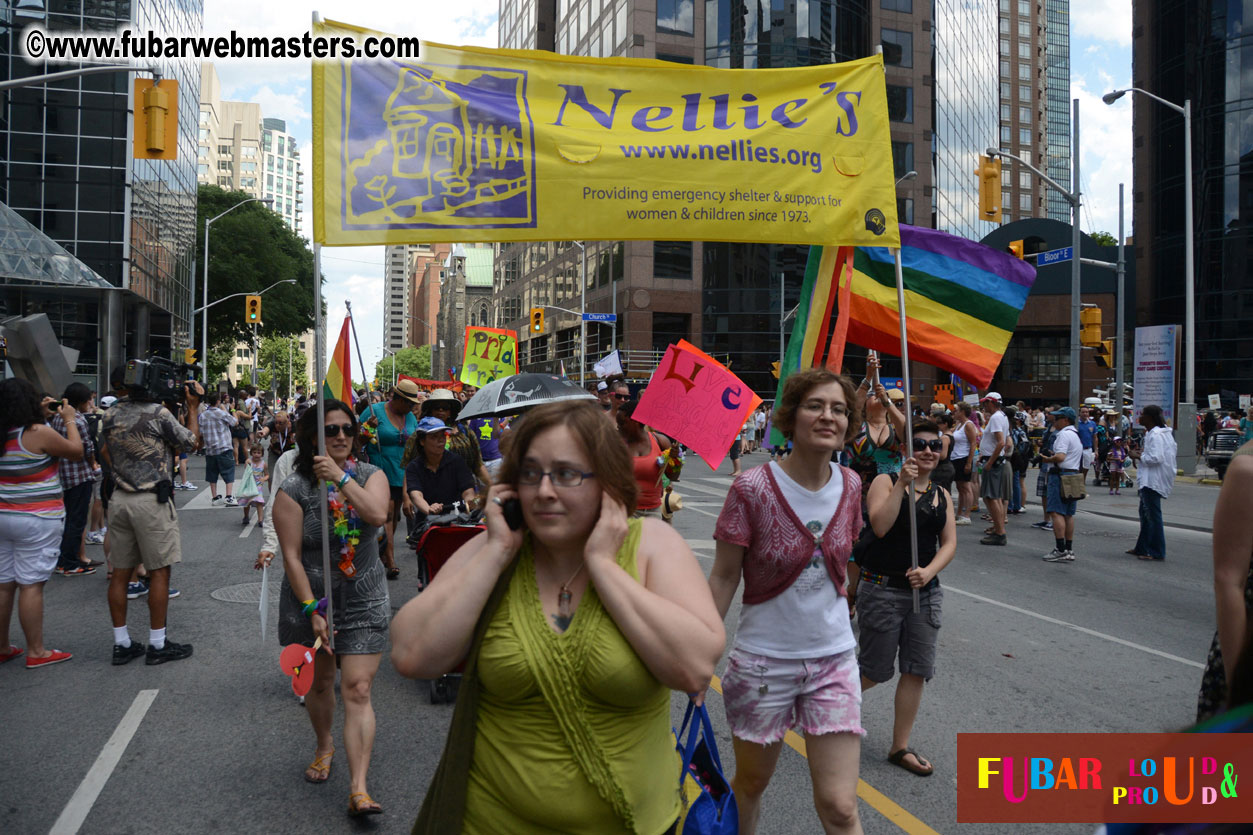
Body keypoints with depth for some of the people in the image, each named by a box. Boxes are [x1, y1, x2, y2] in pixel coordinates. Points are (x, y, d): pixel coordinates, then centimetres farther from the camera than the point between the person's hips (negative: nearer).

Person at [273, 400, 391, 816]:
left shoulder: (370, 476, -2)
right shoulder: (294, 490, -8)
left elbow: (377, 515, -23)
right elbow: (291, 556, -11)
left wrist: (341, 478, -25)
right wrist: (313, 610, -14)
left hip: (363, 601, 0)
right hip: (311, 597, 0)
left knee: (357, 691, -6)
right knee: (320, 681, 18)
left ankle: (358, 789, -4)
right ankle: (324, 746, 47)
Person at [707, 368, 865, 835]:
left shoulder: (849, 485, -3)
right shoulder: (753, 488, -17)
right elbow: (724, 577, -11)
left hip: (834, 659, 3)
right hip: (763, 660, -2)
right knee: (750, 783, 18)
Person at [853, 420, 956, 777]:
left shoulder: (942, 495, 10)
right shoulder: (886, 482, -6)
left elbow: (949, 543, 4)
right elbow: (880, 526, -20)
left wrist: (929, 571, -14)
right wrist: (902, 485, -25)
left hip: (925, 592, 5)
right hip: (882, 589, -5)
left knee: (917, 671, 5)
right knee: (876, 670, 2)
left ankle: (900, 747, 19)